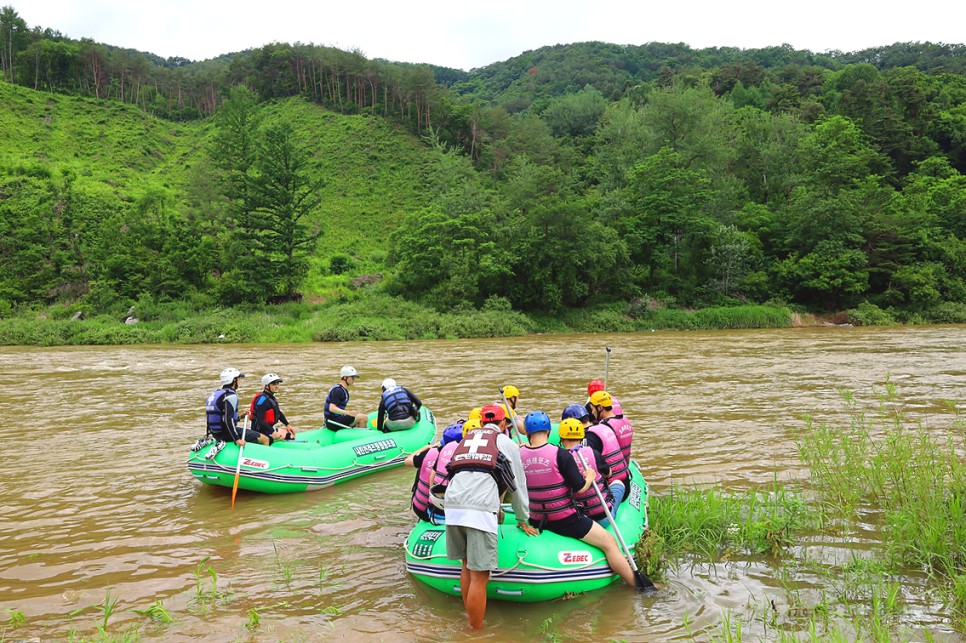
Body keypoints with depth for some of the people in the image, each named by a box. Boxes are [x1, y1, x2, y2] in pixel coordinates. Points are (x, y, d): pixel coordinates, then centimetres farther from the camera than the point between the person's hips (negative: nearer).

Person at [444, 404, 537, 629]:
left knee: (467, 566, 20)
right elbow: (518, 486, 22)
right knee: (479, 576, 2)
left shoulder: (466, 439, 29)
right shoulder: (507, 443, 17)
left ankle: (469, 619, 29)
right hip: (480, 509, -5)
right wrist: (523, 521, 35)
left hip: (452, 505, 5)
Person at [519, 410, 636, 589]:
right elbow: (580, 488, -15)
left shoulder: (519, 455, -6)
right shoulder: (560, 454, -18)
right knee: (609, 543, 6)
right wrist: (590, 477, 7)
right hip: (566, 521, -5)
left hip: (536, 521, 5)